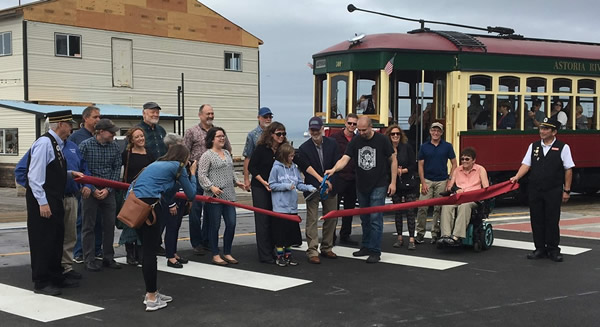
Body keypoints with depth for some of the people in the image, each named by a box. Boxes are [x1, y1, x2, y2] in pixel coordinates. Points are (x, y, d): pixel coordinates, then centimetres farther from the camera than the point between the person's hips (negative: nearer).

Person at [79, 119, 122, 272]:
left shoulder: (114, 146, 3)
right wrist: (92, 189, -12)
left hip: (108, 192, 4)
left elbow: (117, 169, 4)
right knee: (88, 226, 2)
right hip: (90, 191, -4)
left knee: (110, 225, 7)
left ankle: (108, 257, 18)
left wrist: (108, 189, -7)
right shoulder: (86, 145, -8)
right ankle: (89, 259, 9)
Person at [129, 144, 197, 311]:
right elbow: (191, 195, 11)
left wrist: (178, 181, 27)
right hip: (147, 203, -8)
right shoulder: (178, 167, 6)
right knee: (150, 251, -2)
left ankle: (151, 293, 26)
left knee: (147, 249, 17)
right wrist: (192, 174, 23)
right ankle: (151, 299, 3)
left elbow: (168, 195, 31)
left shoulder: (158, 163, 28)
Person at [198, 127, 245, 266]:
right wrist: (211, 187, -21)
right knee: (215, 226, 1)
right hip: (214, 197, -7)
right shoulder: (207, 155, -6)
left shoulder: (227, 153, 17)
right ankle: (215, 255, 12)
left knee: (231, 224, 5)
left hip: (229, 196, 7)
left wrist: (236, 182, 20)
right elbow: (201, 175, -11)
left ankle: (227, 253, 19)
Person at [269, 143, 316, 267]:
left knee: (292, 232, 11)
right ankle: (280, 256, 12)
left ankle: (288, 255, 23)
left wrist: (309, 187, -7)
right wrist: (286, 186, -15)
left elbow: (299, 184, 9)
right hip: (280, 207, -5)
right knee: (280, 233, 0)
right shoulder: (276, 168, -7)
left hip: (292, 207, 5)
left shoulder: (294, 168, 7)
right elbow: (272, 185, -7)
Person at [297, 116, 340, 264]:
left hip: (330, 187, 4)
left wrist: (329, 182, -16)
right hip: (313, 189, -3)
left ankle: (326, 248, 22)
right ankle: (312, 252, -2)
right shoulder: (304, 148, -9)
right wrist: (321, 184, -23)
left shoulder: (332, 144, -1)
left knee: (331, 219, 9)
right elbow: (307, 171, -13)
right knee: (312, 220, -5)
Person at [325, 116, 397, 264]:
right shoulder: (355, 142, 2)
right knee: (364, 219, 13)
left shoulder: (382, 140, -6)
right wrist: (334, 169, -29)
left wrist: (393, 182, -4)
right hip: (361, 186, 5)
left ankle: (375, 251, -3)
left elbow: (393, 160, 0)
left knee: (375, 218, -8)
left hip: (378, 185, -4)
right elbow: (345, 159, -9)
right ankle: (366, 247, 25)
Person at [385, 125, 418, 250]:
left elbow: (413, 165, -4)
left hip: (409, 183, -2)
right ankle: (399, 238, 18)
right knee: (397, 211, 9)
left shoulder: (407, 147, -4)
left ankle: (411, 240, -3)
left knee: (410, 211, -4)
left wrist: (403, 170, -16)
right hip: (395, 184, 2)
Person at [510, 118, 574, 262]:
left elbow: (568, 169, -1)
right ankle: (540, 249, 16)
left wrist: (566, 190, -4)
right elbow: (526, 164, 4)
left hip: (554, 191, -3)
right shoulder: (533, 146, 8)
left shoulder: (563, 147, -2)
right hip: (535, 190, 4)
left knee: (552, 221, 1)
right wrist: (516, 177, -12)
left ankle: (553, 250, 12)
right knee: (537, 220, 6)